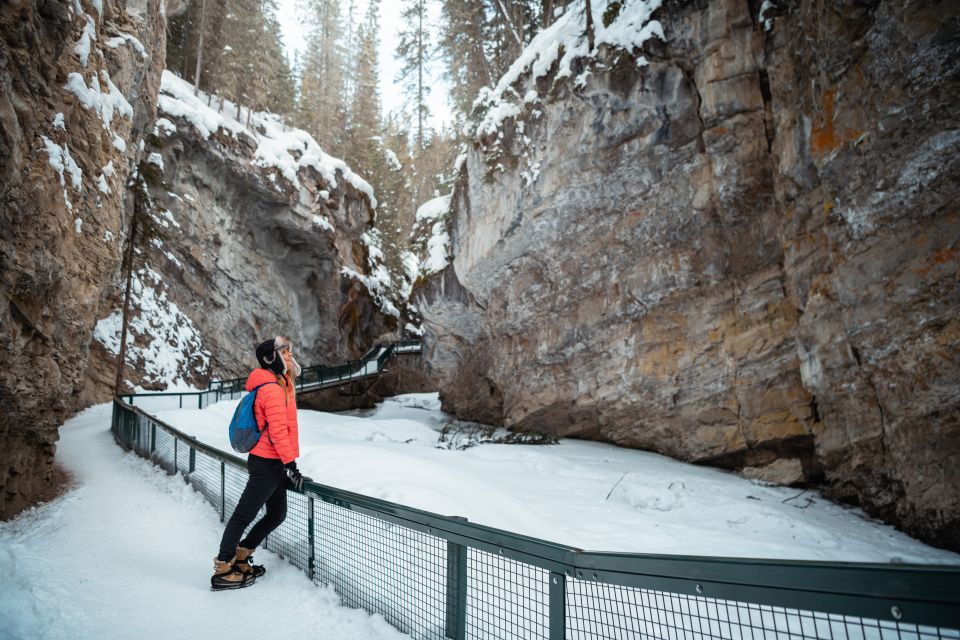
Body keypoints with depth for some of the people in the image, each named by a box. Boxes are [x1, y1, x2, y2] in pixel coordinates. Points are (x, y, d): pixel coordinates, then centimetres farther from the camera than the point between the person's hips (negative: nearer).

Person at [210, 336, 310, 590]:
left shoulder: (279, 384, 14)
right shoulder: (272, 389, -18)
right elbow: (278, 431, -21)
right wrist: (291, 465, -19)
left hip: (273, 464, 10)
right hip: (268, 464, -10)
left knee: (277, 514, 17)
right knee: (244, 515, 0)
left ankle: (239, 557, 29)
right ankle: (223, 570, 11)